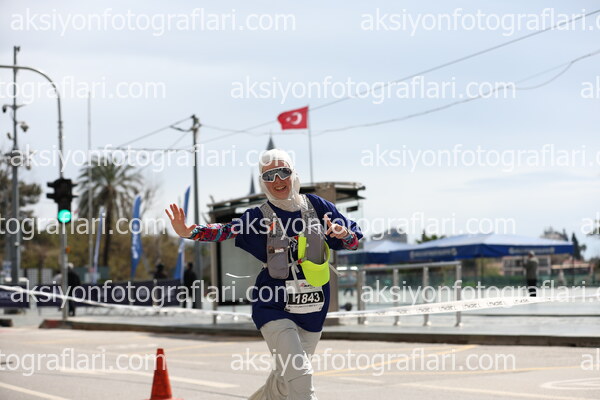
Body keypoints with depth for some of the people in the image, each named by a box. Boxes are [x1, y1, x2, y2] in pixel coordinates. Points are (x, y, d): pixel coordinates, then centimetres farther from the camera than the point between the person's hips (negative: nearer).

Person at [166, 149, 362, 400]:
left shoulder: (316, 206, 3)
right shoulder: (259, 217, -2)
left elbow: (353, 241, 7)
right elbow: (227, 231, -14)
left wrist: (344, 233, -16)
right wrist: (189, 232, -30)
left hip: (313, 310, 3)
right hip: (275, 306, -3)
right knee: (298, 374, -19)